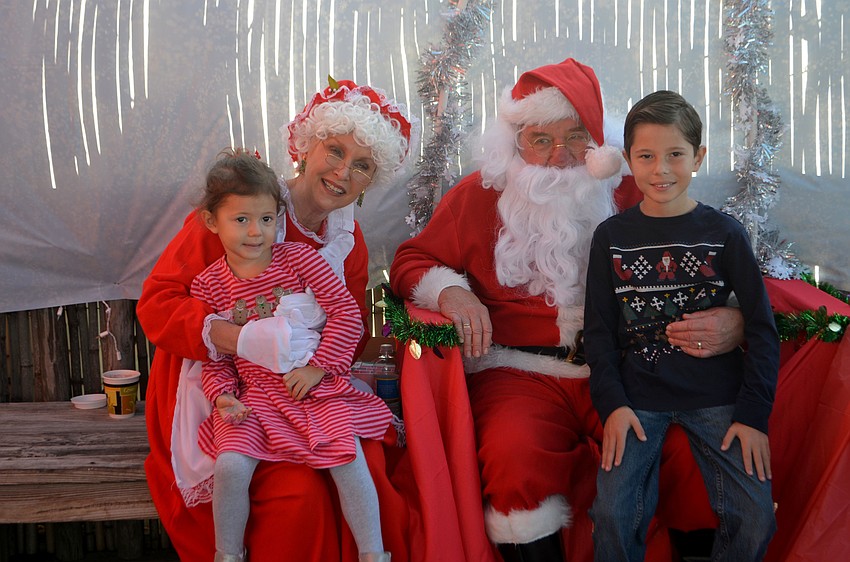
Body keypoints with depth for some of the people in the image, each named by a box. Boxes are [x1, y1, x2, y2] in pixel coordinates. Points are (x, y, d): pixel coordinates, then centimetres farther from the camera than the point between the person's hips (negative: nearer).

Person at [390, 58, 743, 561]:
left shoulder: (628, 194, 12)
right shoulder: (480, 195, 11)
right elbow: (412, 261, 15)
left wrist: (732, 321, -13)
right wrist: (448, 290, -9)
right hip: (520, 370, -1)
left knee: (694, 454, -24)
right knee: (513, 458, -32)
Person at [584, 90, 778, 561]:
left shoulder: (724, 234, 0)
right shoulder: (612, 237, 3)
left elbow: (762, 327, 2)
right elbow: (598, 328, 5)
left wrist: (754, 413, -4)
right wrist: (611, 403, -7)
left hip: (716, 396, 0)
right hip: (636, 397, 0)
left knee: (755, 514, -9)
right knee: (612, 513, -14)